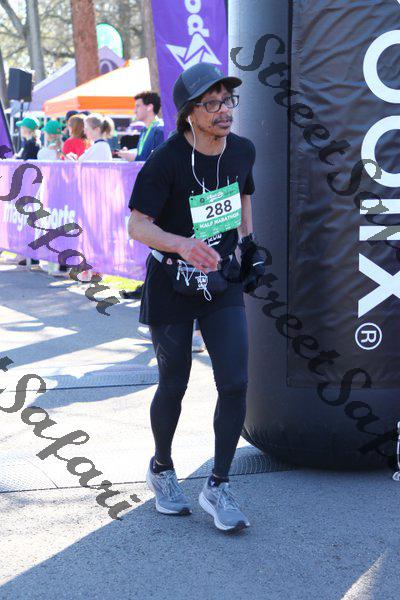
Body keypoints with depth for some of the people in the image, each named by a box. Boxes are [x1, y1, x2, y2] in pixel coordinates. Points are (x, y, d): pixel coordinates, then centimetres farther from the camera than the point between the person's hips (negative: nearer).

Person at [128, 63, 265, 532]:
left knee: (235, 383, -5)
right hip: (171, 287, -4)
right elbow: (136, 225, -21)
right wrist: (183, 245, -37)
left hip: (223, 282, 4)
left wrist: (248, 244, 15)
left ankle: (217, 487, 9)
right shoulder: (167, 160, -19)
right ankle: (161, 470, 34)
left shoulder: (242, 151, -2)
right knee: (174, 385, 8)